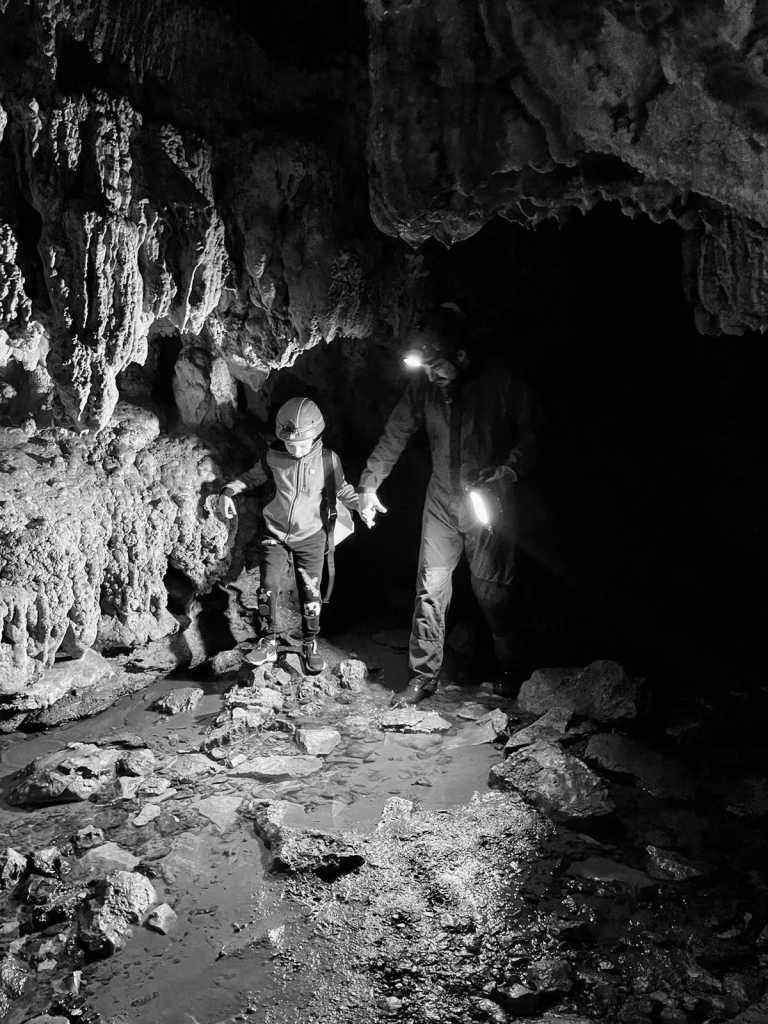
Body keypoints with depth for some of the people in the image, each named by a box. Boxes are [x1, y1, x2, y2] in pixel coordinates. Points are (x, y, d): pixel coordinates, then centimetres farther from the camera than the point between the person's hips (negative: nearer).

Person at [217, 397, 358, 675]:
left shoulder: (328, 460, -12)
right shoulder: (274, 457, -11)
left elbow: (343, 491, 0)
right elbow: (252, 477, 5)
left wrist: (363, 503, -20)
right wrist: (228, 492, -10)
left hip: (310, 537, 0)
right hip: (274, 532, 0)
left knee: (311, 593, 4)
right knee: (268, 585, -10)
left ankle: (310, 644, 23)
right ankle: (267, 642, 5)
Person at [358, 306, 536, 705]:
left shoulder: (501, 381, -12)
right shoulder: (424, 386, -2)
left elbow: (529, 434, -5)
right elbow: (395, 434, 6)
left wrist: (509, 469, -21)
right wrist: (368, 485, 3)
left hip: (489, 500, -3)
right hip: (442, 499, 3)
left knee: (491, 588, 1)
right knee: (430, 586, -1)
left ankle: (509, 670, 21)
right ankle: (423, 676, 8)